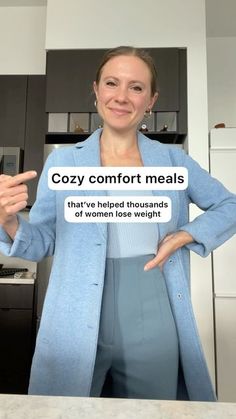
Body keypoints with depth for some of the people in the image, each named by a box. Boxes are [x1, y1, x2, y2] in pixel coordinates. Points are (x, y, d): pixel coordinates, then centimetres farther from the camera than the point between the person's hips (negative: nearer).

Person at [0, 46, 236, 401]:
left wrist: (186, 235, -4)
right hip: (78, 332, 0)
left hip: (154, 332, 2)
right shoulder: (62, 162, 0)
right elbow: (42, 243, 1)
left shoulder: (173, 160, 3)